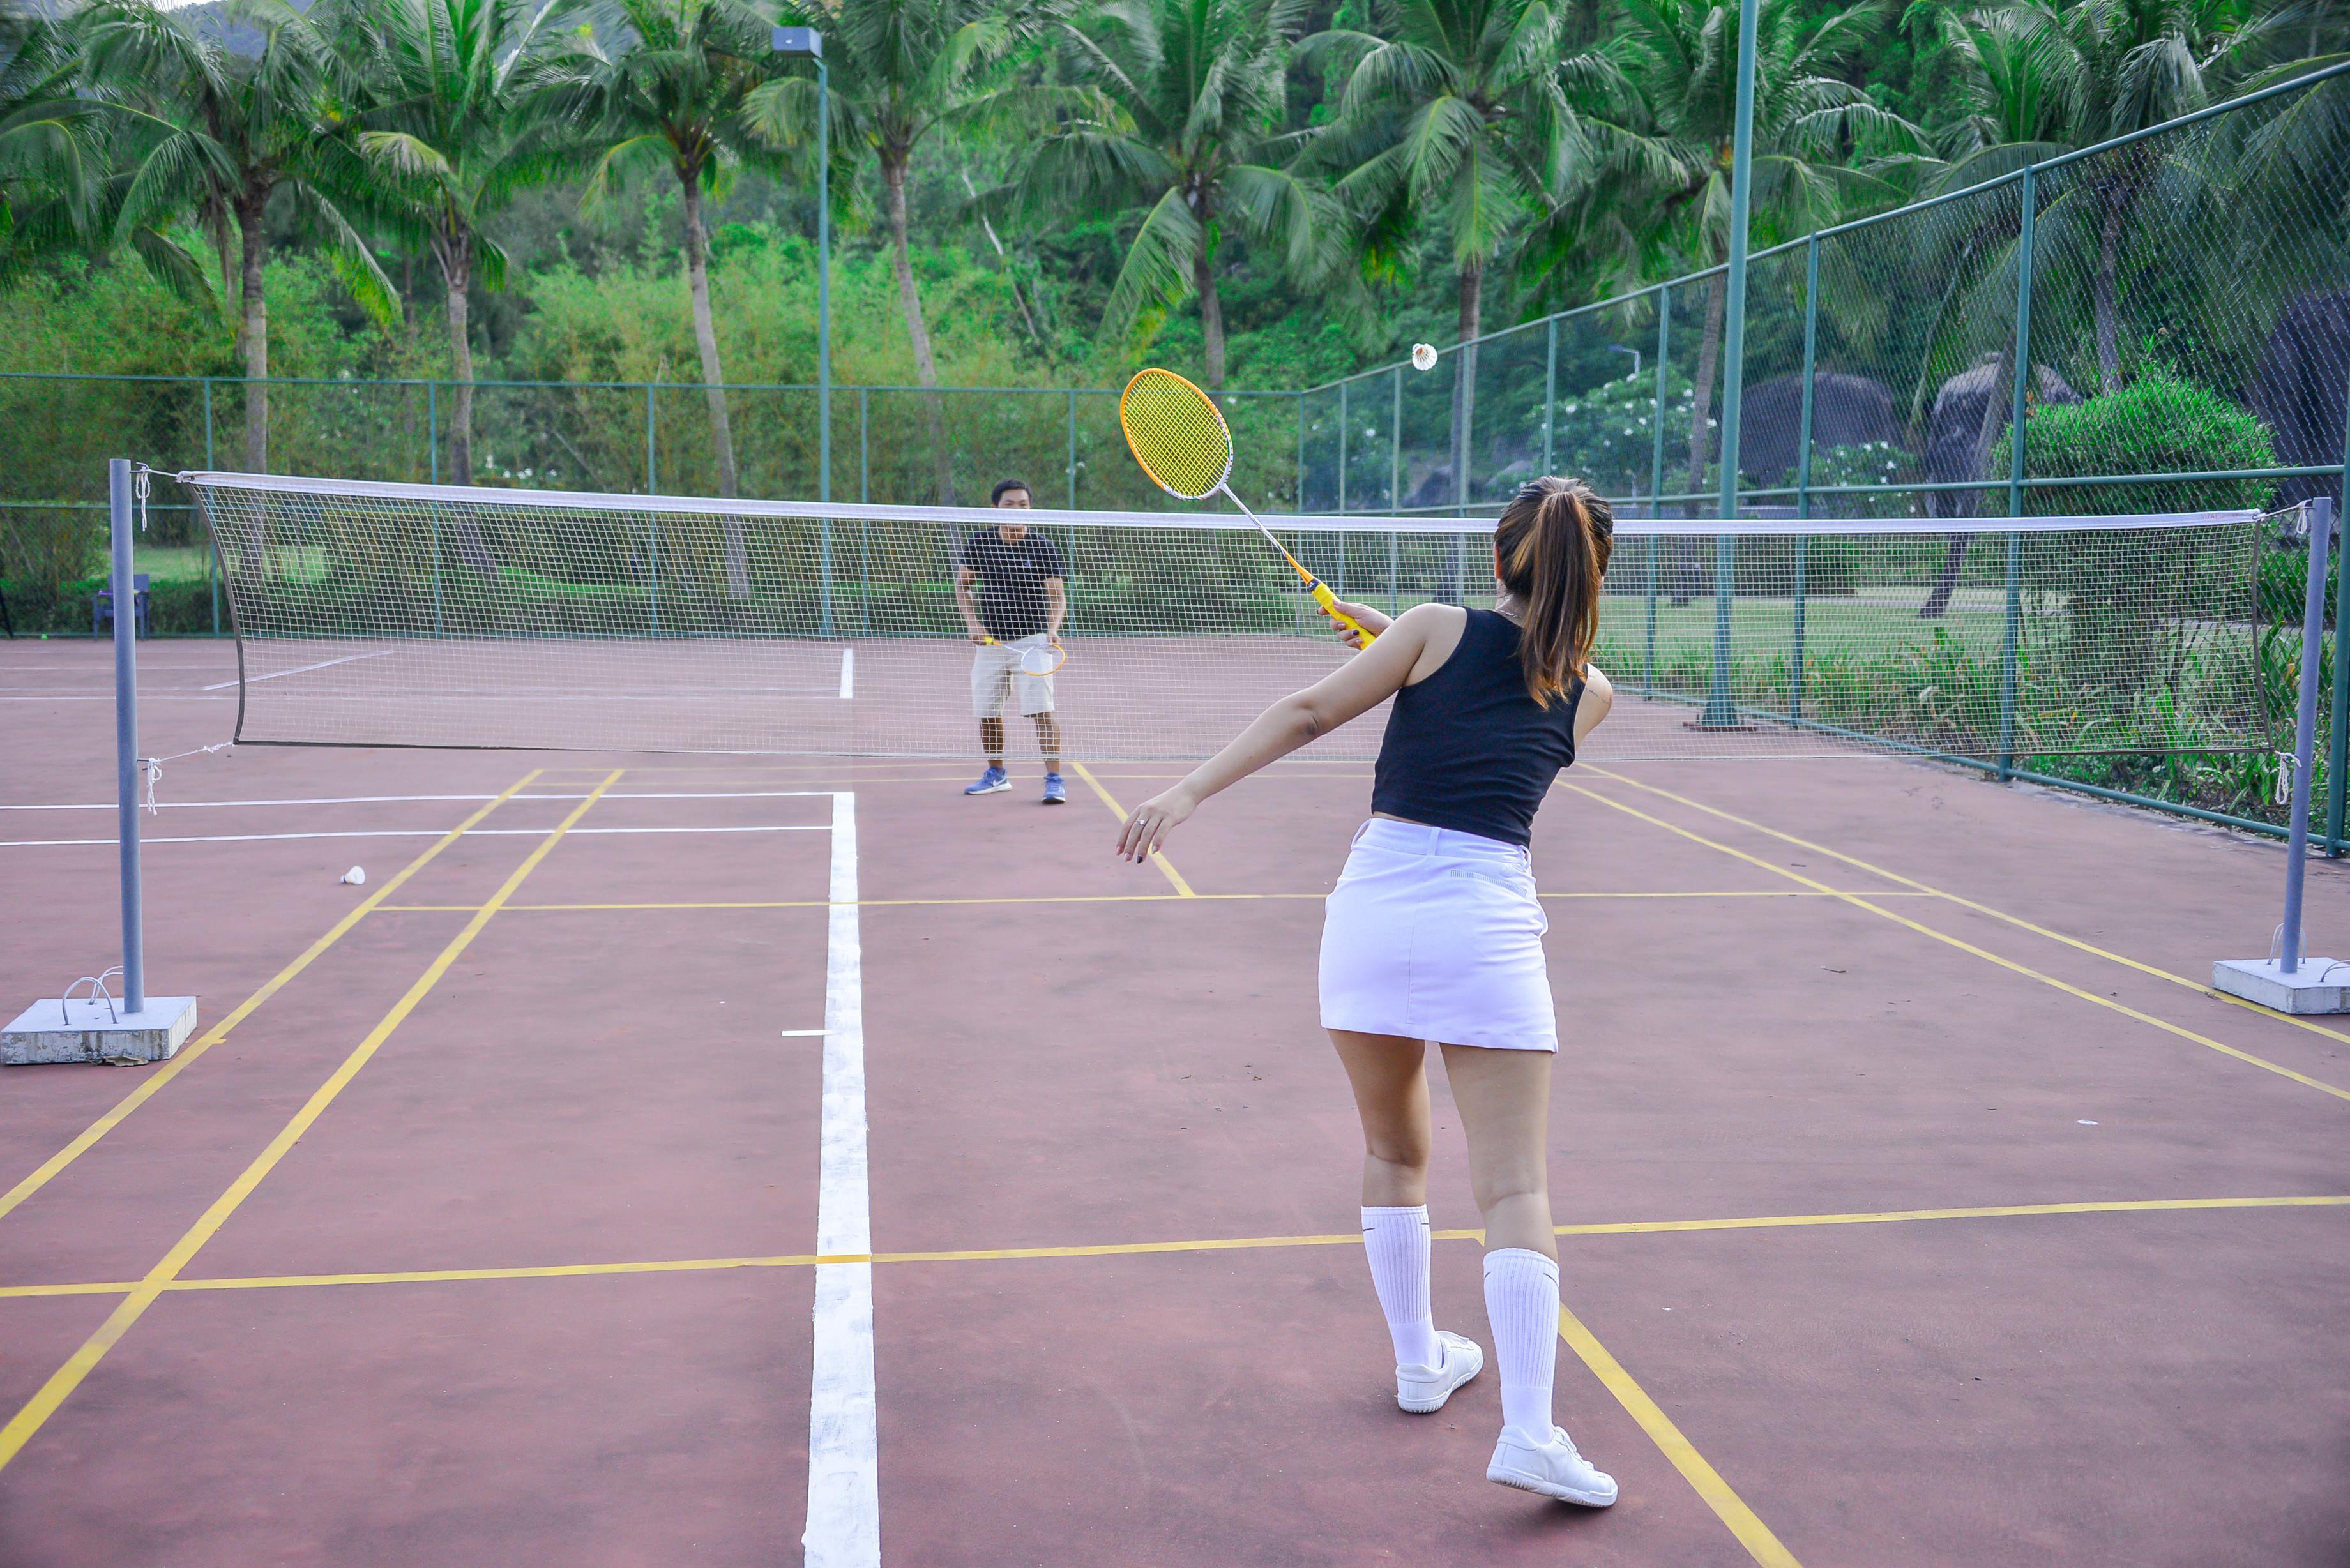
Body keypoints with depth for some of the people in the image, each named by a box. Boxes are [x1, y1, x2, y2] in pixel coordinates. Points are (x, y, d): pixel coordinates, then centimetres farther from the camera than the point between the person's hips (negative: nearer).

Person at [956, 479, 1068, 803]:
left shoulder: (1042, 547, -6)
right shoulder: (979, 543, 1)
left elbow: (1057, 597, -9)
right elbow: (962, 585, 12)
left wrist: (1052, 629, -27)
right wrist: (973, 623, -2)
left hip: (1031, 641, -3)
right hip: (989, 641, 3)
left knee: (1042, 711, -14)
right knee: (987, 713, 10)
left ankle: (1054, 780, -10)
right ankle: (996, 774, 30)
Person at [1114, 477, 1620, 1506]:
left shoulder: (1437, 629, 6)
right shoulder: (1591, 696, 12)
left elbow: (1312, 711, 0)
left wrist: (1190, 791, -1)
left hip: (1372, 905, 1)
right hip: (1485, 926, -1)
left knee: (1393, 1153, 21)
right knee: (1514, 1186, 0)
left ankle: (1419, 1363, 32)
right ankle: (1528, 1433, -9)